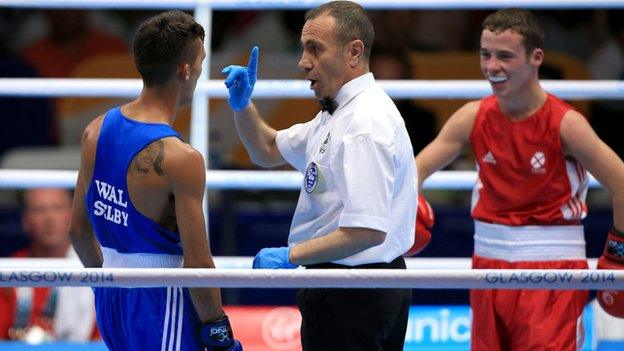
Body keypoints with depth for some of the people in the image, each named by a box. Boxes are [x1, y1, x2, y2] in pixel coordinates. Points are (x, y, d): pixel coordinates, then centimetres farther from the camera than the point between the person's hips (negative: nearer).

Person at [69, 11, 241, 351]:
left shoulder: (95, 131, 2)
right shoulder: (180, 159, -20)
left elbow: (79, 229, 12)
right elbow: (197, 265, -18)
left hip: (110, 297, 8)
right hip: (160, 299, -8)